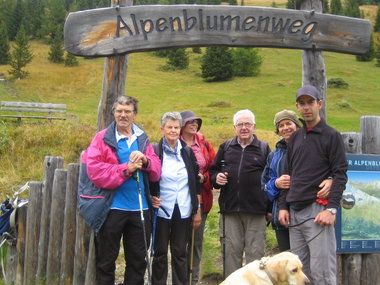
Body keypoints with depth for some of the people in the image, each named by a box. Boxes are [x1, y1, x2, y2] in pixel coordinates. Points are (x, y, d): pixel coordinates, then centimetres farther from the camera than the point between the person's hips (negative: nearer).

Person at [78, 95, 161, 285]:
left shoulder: (143, 140, 9)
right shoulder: (103, 138, -4)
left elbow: (156, 172, 4)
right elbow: (94, 170, -15)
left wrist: (145, 160, -17)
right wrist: (126, 169, -20)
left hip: (140, 209, 4)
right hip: (112, 208, -4)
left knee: (138, 260, 14)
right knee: (106, 261, 10)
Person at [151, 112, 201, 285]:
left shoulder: (187, 152, 5)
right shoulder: (155, 152, -3)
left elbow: (196, 183, 8)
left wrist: (197, 210, 5)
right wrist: (152, 198, -16)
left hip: (184, 211, 2)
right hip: (162, 210, -2)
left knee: (180, 253, 9)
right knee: (160, 252, 7)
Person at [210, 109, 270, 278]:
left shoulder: (264, 148, 7)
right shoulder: (226, 147, 14)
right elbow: (213, 170, 20)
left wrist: (270, 207, -1)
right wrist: (216, 178, -4)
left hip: (256, 211, -2)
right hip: (230, 209, 2)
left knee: (255, 252, 2)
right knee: (231, 251, 8)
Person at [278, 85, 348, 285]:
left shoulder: (331, 136, -1)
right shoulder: (295, 138, 17)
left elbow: (340, 174, -7)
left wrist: (331, 209, -15)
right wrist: (283, 206, 11)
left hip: (317, 210, -6)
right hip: (294, 212, 6)